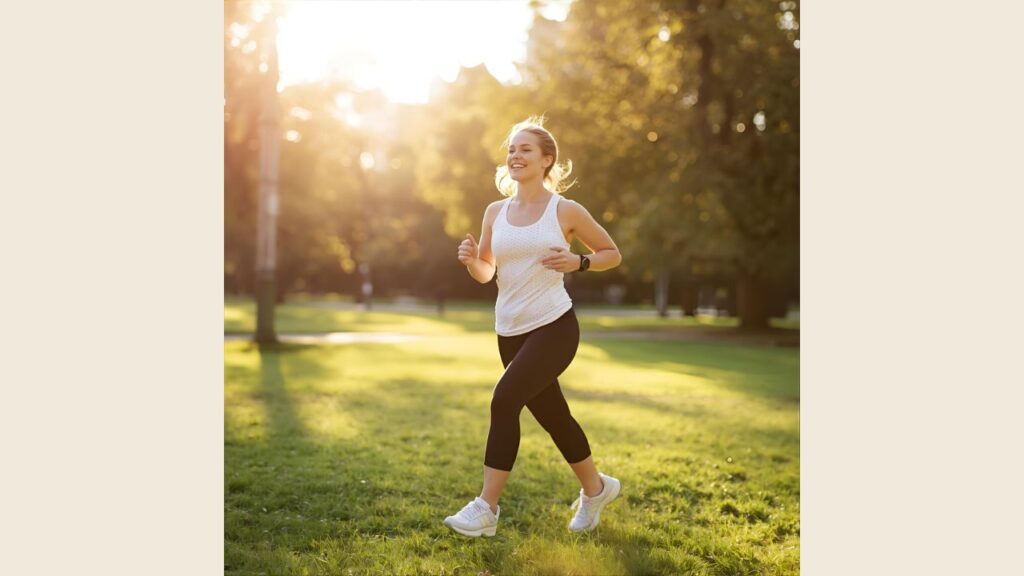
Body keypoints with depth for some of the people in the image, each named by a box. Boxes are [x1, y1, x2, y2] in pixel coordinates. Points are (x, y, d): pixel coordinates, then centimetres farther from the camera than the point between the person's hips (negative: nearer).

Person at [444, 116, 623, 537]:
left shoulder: (566, 211, -5)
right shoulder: (495, 212, 6)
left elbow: (612, 254, 5)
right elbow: (486, 273, 13)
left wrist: (578, 262, -14)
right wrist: (470, 259, -10)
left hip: (554, 327, -5)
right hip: (510, 331, 5)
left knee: (504, 399, -20)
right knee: (551, 415, 14)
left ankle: (486, 508, -10)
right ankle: (596, 488, 37)